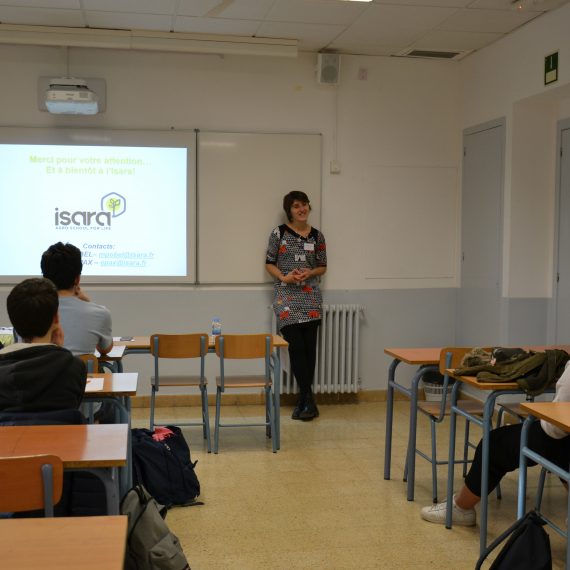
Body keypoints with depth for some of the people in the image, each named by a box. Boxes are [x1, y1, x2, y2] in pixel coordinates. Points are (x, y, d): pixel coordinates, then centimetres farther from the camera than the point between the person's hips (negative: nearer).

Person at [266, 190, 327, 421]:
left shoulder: (317, 236, 7)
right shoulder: (279, 233, 1)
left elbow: (322, 267, 13)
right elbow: (269, 263, 4)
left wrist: (309, 273, -7)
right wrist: (284, 277, -13)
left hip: (310, 297, 2)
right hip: (286, 296, -2)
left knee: (309, 347, 2)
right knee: (296, 346, -8)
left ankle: (303, 399, 12)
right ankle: (308, 400, -2)